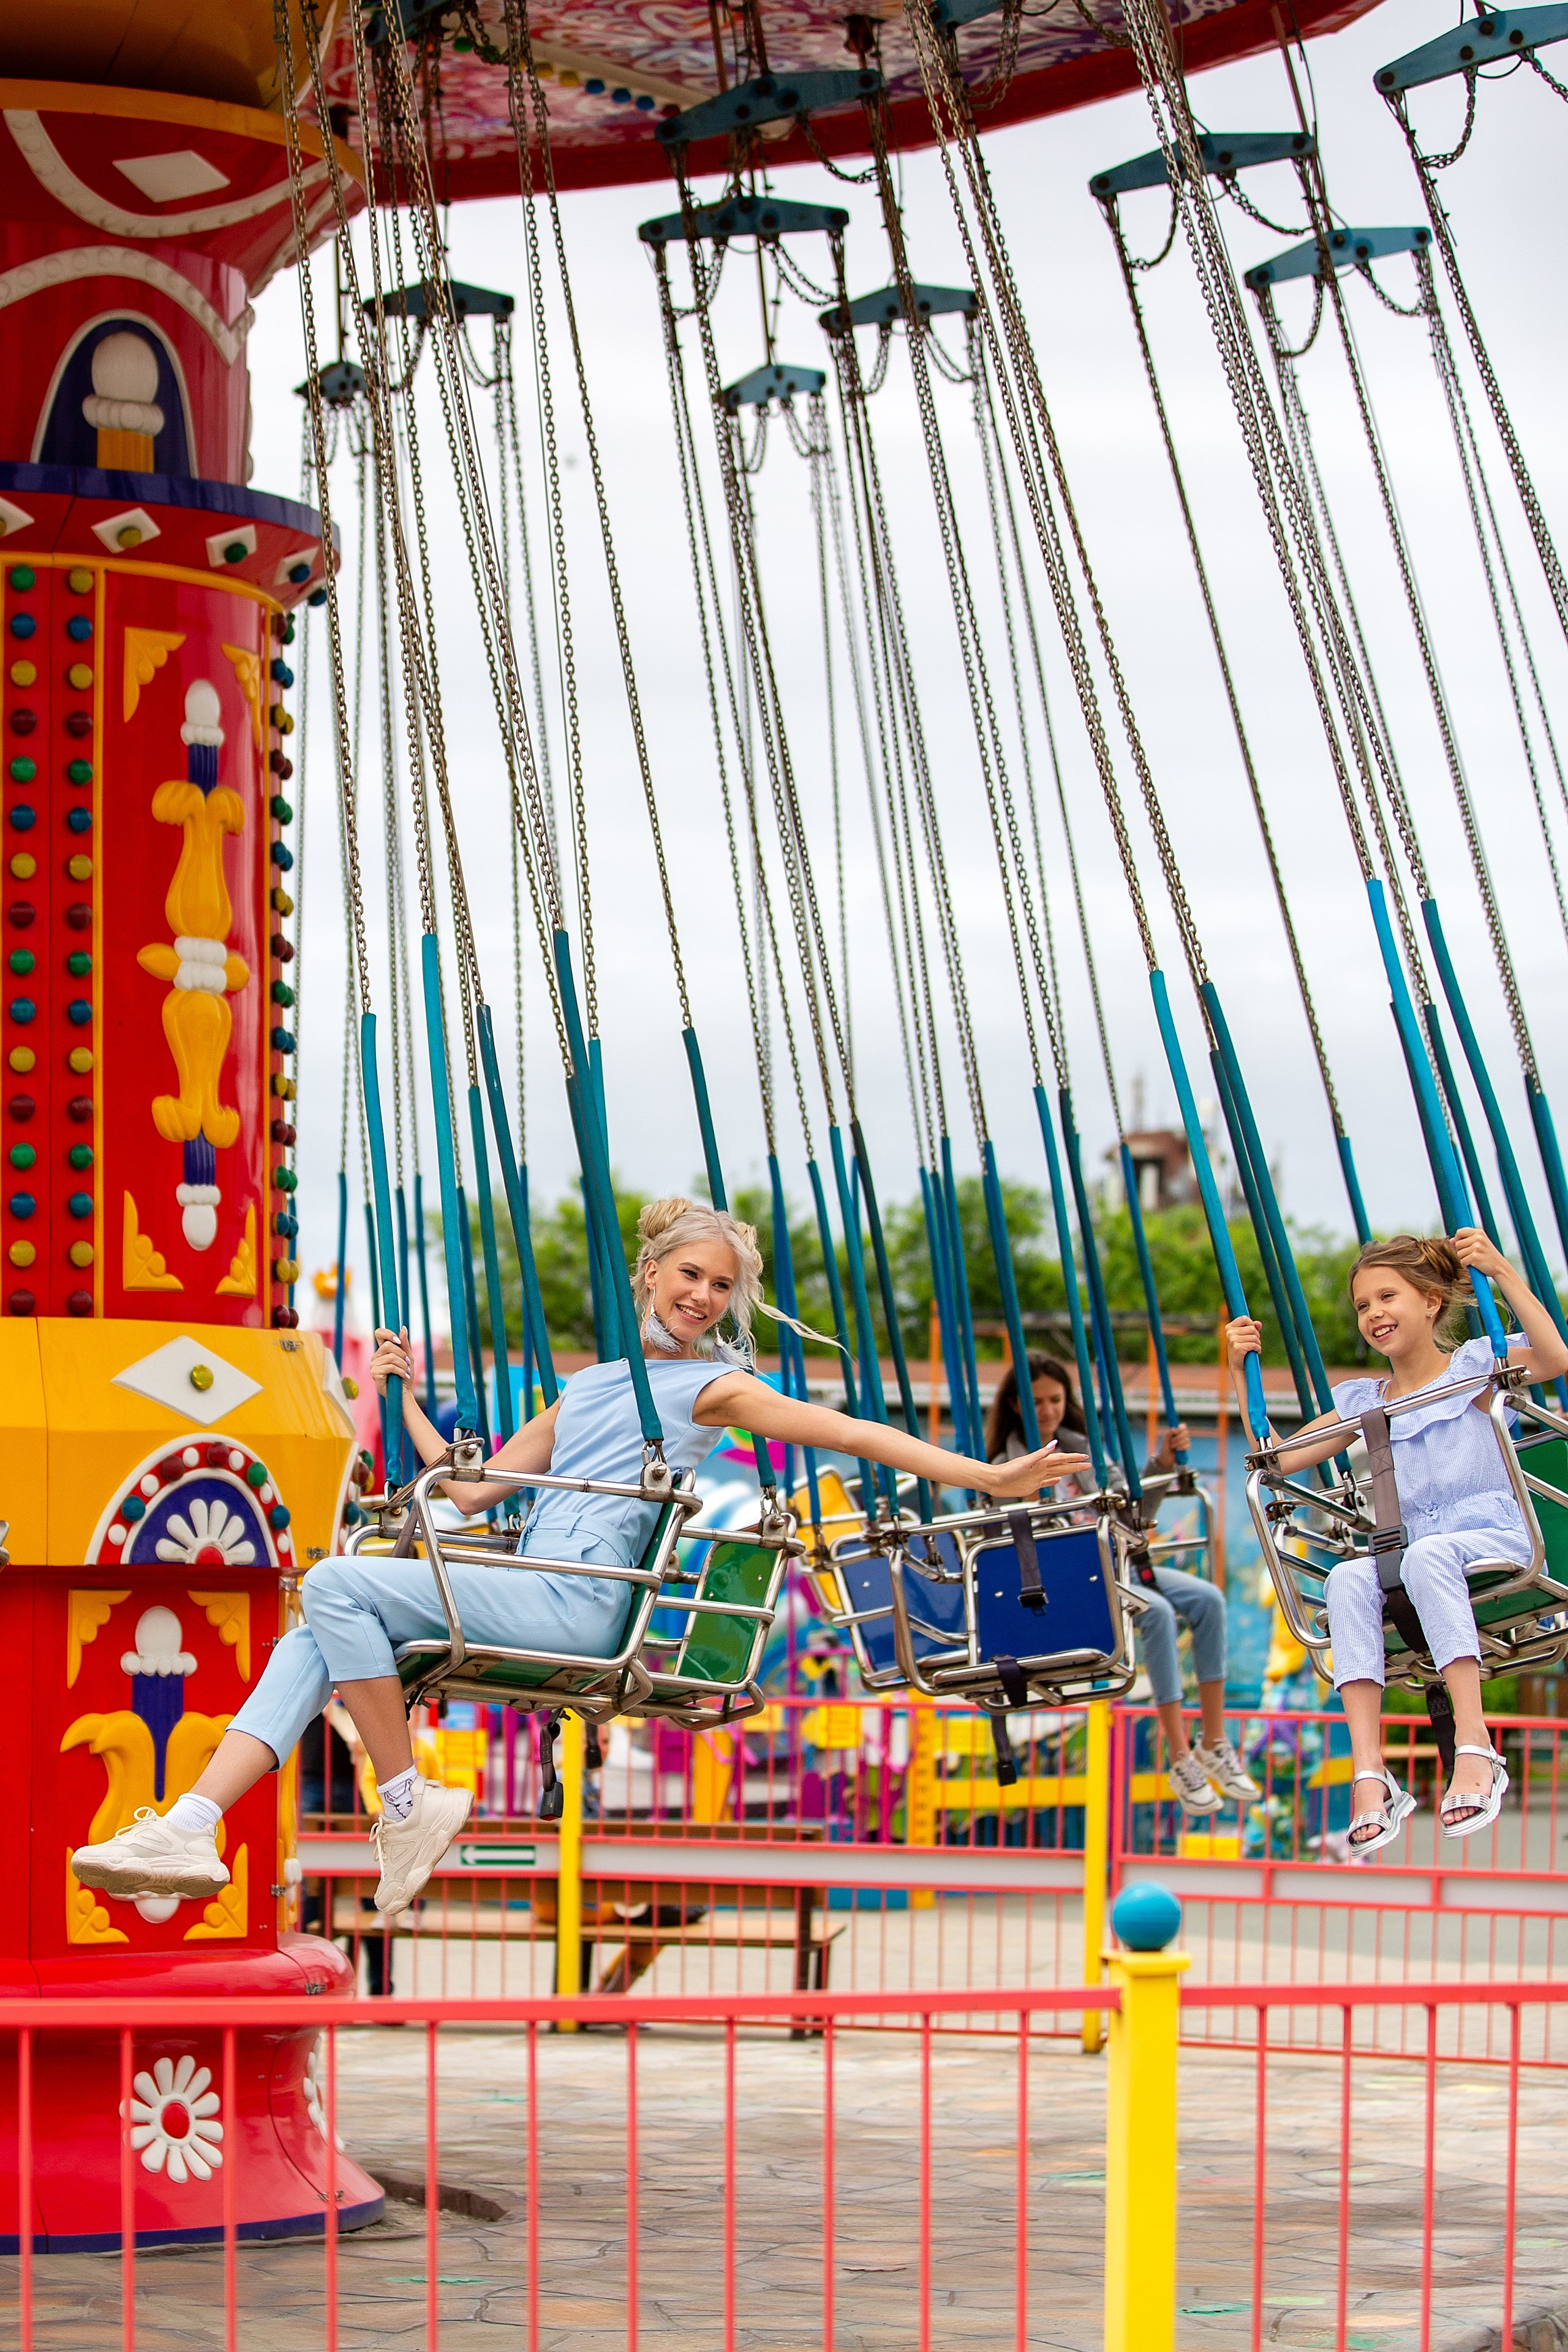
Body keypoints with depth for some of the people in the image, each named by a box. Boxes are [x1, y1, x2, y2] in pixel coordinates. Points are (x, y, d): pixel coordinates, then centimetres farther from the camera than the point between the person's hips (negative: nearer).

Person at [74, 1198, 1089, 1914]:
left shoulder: (714, 1387, 6)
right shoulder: (588, 1389, 26)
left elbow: (856, 1433, -3)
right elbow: (472, 1488, 28)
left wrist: (993, 1480, -11)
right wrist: (408, 1399, 32)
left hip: (575, 1605, -8)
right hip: (529, 1596, 8)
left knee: (340, 1582, -20)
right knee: (319, 1635, -4)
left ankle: (410, 1805, -13)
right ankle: (192, 1829, -15)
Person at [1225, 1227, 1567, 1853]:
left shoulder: (1474, 1367, 5)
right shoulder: (1362, 1403, 20)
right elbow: (1276, 1459, 21)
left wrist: (1503, 1272, -20)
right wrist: (1241, 1374, 13)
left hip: (1493, 1540, -4)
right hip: (1408, 1559, 4)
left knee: (1427, 1553, -39)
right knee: (1349, 1577, -30)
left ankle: (1475, 1748, -46)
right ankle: (1369, 1775, -43)